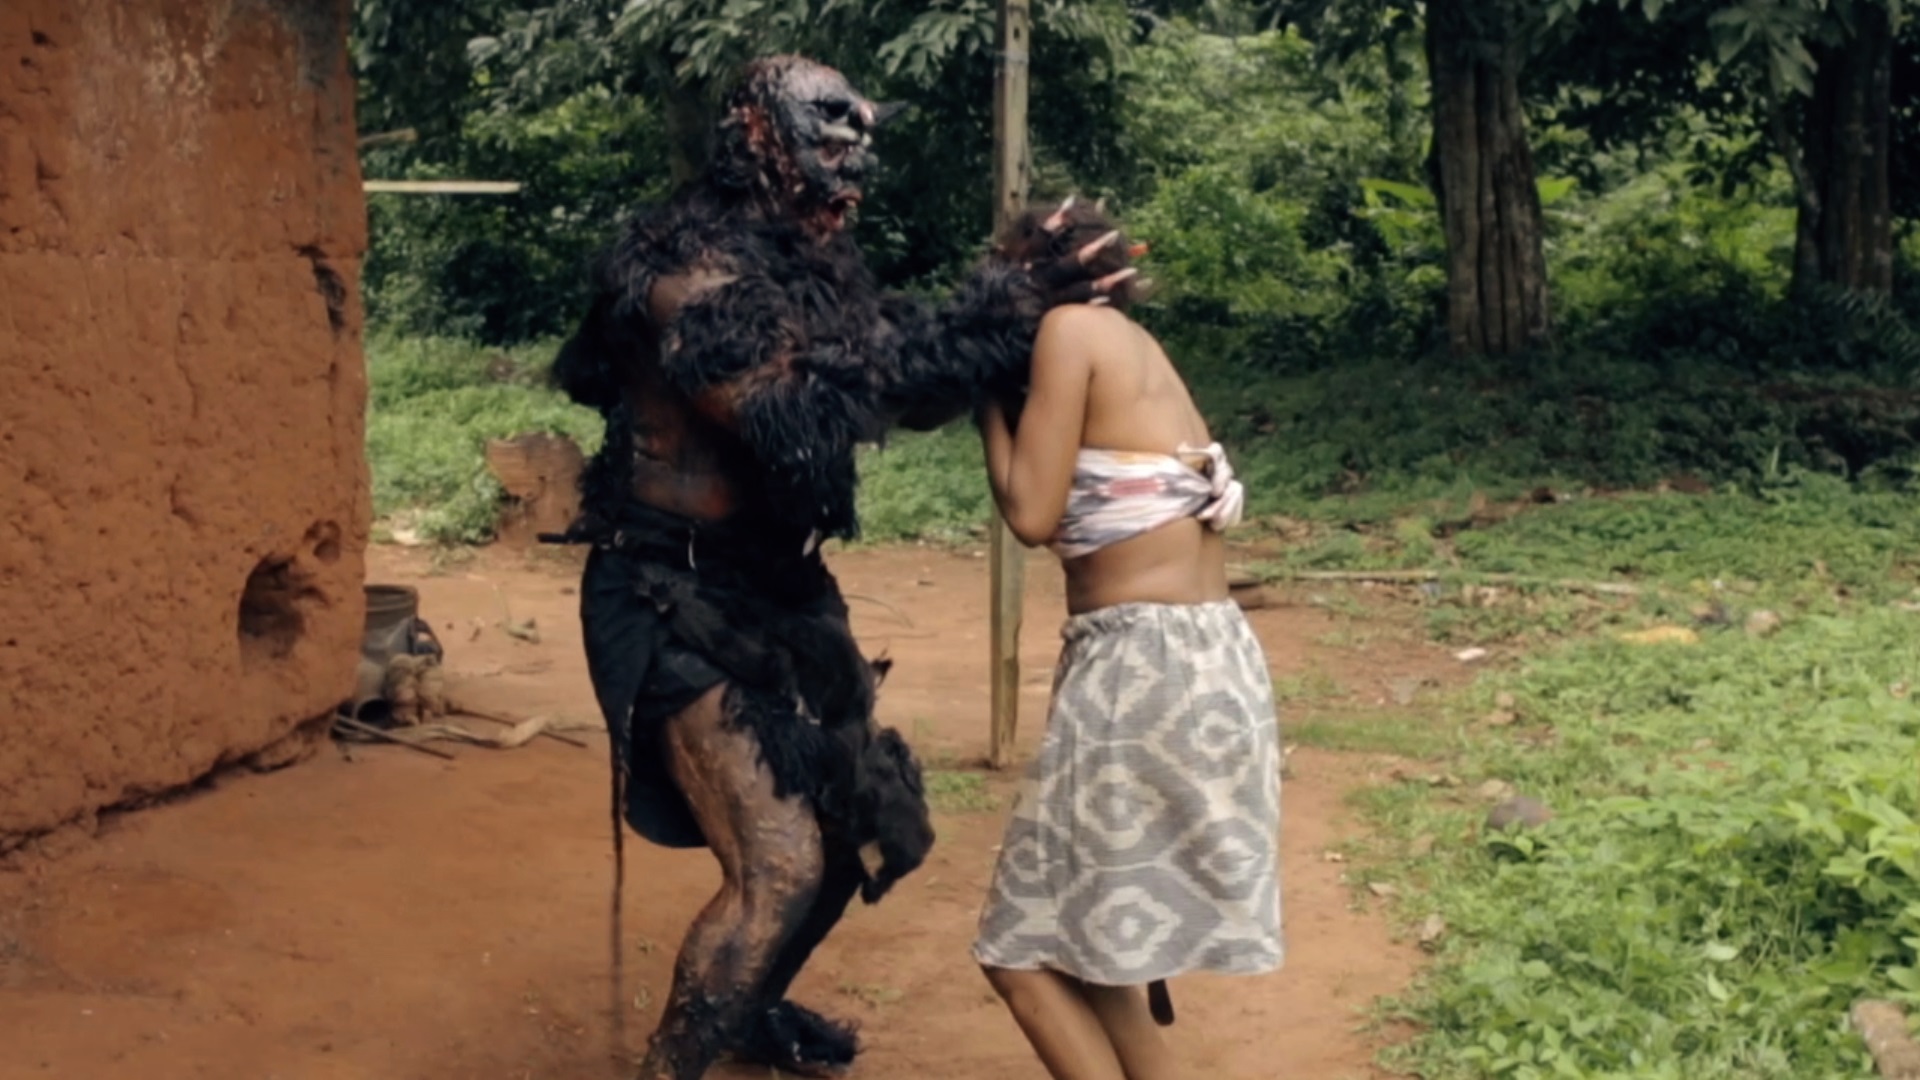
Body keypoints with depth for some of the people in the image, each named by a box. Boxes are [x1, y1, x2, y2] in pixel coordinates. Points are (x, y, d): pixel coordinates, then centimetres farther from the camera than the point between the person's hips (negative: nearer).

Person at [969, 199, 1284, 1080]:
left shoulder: (1072, 326, -6)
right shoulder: (1134, 343, 18)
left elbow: (1032, 514, -9)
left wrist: (991, 401, 4)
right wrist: (1014, 401, 15)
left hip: (1147, 664, -9)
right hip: (1208, 660, 9)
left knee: (1027, 953, 0)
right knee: (1091, 939, 21)